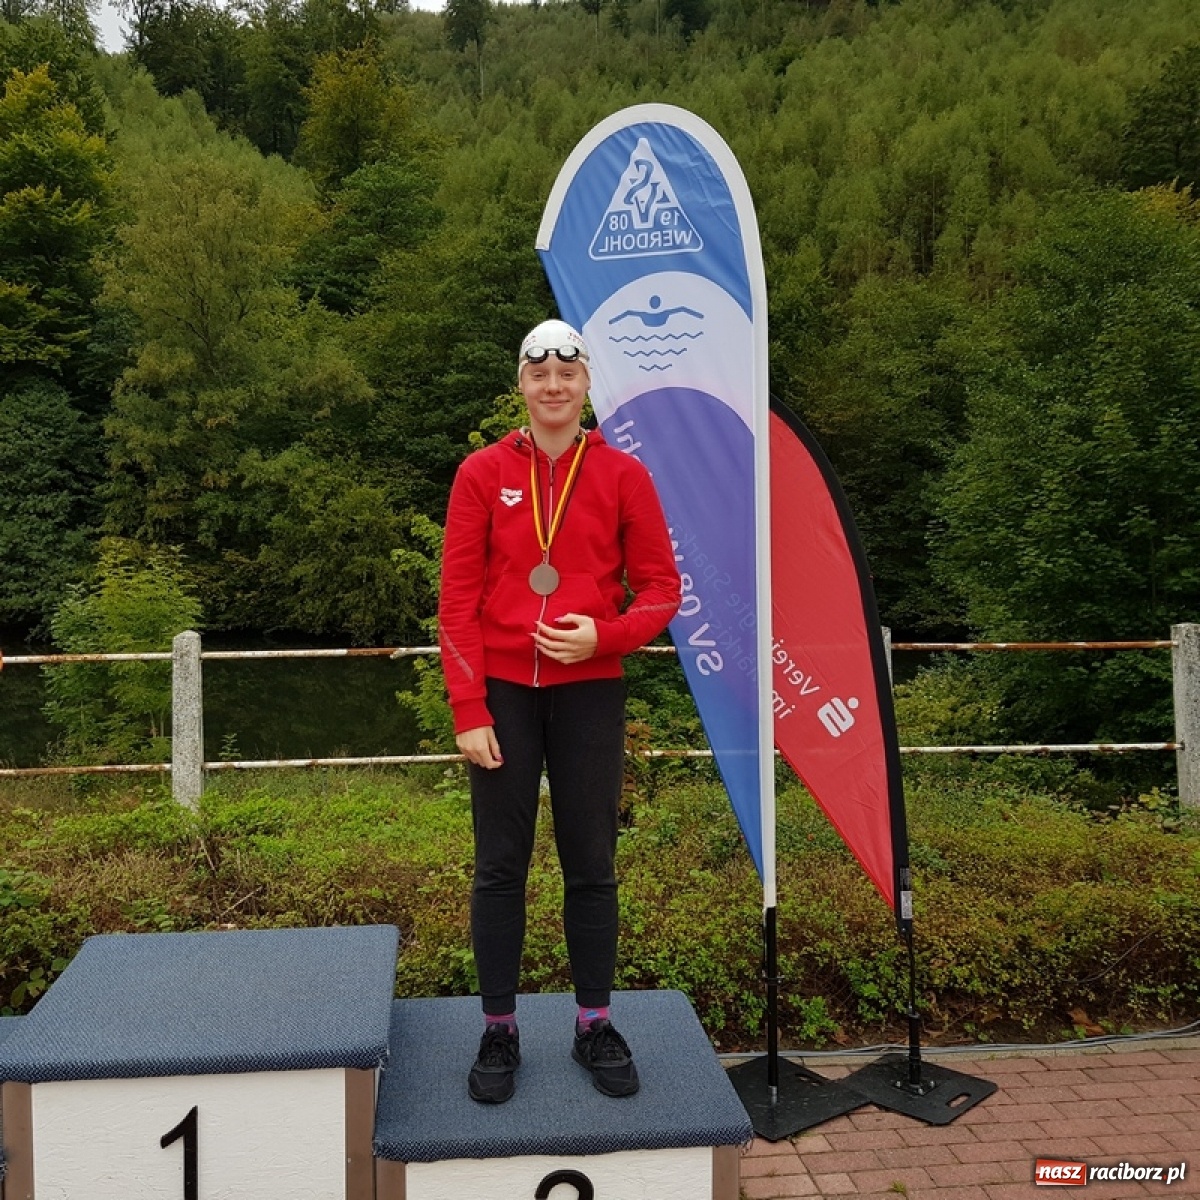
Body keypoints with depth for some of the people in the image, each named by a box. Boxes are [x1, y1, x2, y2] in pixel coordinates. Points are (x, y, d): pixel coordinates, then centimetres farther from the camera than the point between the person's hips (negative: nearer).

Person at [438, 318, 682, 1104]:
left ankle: (596, 1025, 26)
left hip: (589, 692, 0)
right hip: (504, 692, 0)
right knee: (500, 867, 7)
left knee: (592, 865, 9)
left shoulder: (623, 475, 1)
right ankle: (500, 1030, 22)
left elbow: (661, 588, 4)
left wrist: (604, 635, -15)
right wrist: (469, 711, -7)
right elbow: (459, 598, -1)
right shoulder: (484, 473, 1)